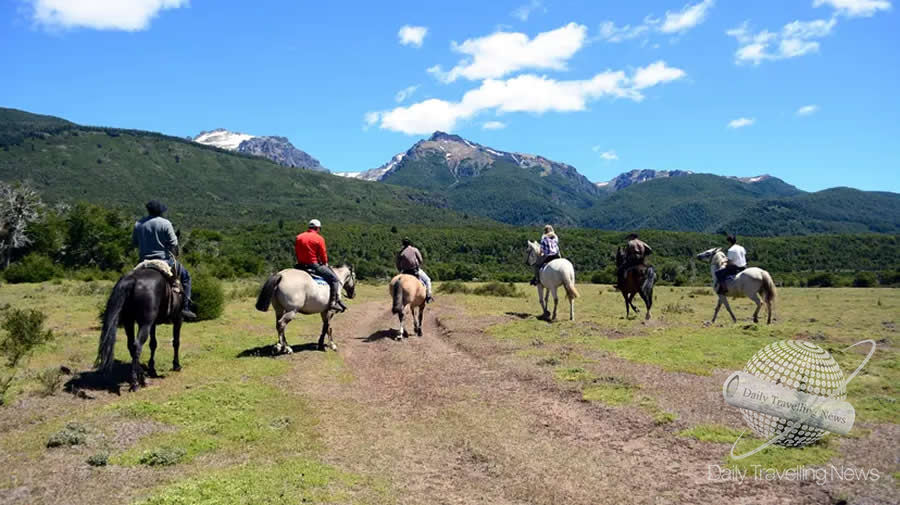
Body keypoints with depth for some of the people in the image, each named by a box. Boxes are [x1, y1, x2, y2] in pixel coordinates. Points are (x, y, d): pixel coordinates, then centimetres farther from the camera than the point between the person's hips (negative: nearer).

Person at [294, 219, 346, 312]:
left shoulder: (299, 237, 9)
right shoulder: (319, 239, -7)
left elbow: (296, 252, 12)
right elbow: (323, 255, -4)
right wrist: (325, 263, 14)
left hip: (301, 265, 6)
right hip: (315, 265, -6)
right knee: (334, 279, 2)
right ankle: (333, 302, -10)